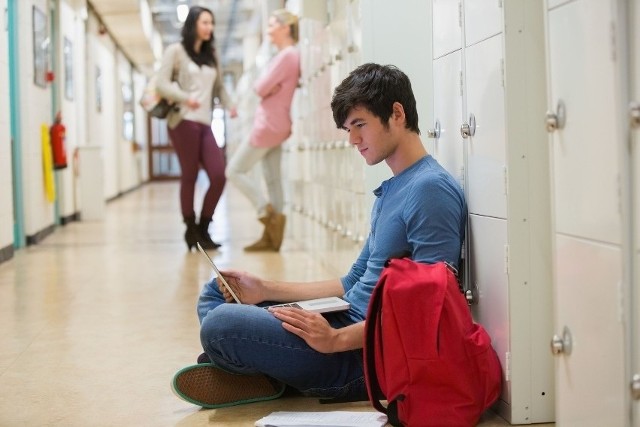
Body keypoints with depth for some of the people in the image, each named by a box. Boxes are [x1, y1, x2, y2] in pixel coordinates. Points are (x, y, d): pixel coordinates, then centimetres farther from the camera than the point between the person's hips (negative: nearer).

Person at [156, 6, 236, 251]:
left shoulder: (211, 56, 21)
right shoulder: (176, 51, 4)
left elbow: (219, 86, 20)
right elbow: (162, 84, -5)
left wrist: (229, 105, 0)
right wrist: (184, 98, -21)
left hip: (205, 124, 5)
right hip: (183, 121, -5)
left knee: (219, 175, -6)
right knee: (189, 176, -4)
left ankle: (203, 228, 8)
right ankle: (191, 230, 8)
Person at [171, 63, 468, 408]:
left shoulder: (431, 189, -15)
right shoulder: (390, 190, 17)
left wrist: (337, 339, -25)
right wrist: (265, 290, 10)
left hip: (372, 354, -11)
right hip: (348, 321, 11)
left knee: (220, 325, -27)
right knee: (214, 294, 16)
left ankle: (267, 379, 1)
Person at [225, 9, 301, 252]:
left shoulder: (287, 55, -16)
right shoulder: (288, 55, 15)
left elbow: (262, 88, -17)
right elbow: (261, 87, 15)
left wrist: (264, 86, 3)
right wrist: (266, 87, -5)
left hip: (269, 125, -10)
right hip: (274, 125, 10)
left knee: (235, 171, -4)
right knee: (272, 180, 6)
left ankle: (268, 214, -8)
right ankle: (271, 236, 6)